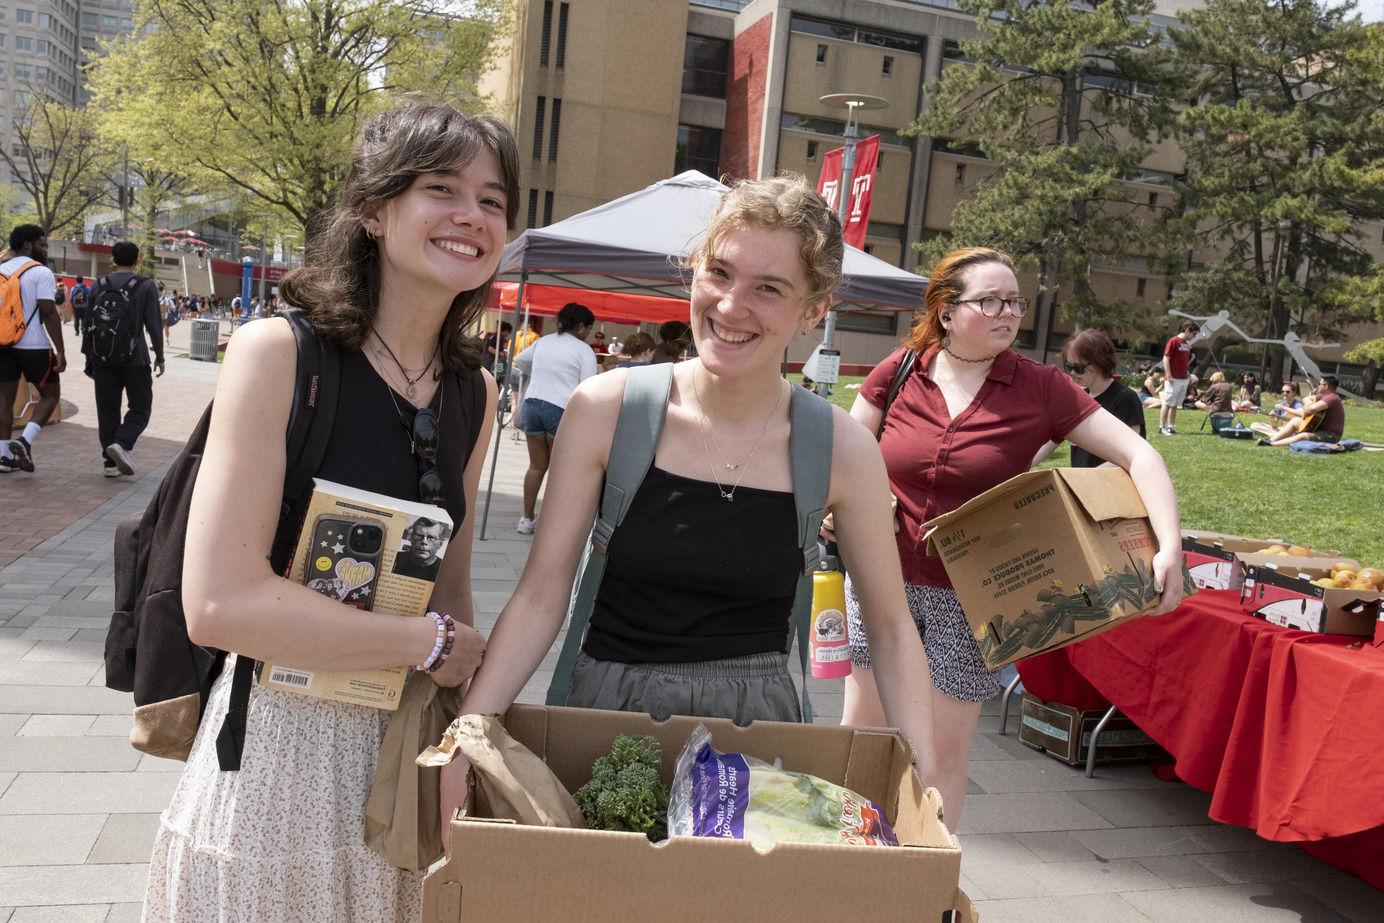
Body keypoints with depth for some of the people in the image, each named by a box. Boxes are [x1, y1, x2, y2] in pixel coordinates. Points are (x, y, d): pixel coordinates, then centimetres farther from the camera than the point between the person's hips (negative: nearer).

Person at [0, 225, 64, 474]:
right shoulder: (41, 272, -9)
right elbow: (49, 313, -16)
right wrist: (60, 350, -15)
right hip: (33, 346, -6)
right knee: (50, 395, 7)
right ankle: (25, 441, -10)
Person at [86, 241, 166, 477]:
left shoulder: (99, 286, 7)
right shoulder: (145, 286, -4)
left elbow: (88, 325, 9)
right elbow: (154, 325, -7)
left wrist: (88, 356, 17)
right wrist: (159, 355, 2)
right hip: (134, 358, -4)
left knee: (107, 410, 9)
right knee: (140, 407, 6)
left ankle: (110, 462, 8)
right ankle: (122, 443, -18)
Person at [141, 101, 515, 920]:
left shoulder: (476, 393, 2)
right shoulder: (279, 352, -14)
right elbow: (219, 603, -22)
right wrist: (430, 644, -15)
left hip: (411, 748, 5)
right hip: (279, 748, -5)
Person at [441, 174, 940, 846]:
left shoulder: (842, 450, -9)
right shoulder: (608, 408, -10)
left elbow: (892, 629, 1)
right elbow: (541, 596, -7)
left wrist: (922, 786, -9)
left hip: (756, 717, 0)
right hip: (607, 706, 0)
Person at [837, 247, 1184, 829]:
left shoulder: (1040, 389, -8)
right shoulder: (900, 371, -3)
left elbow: (1139, 456, -10)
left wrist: (1170, 547, -22)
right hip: (881, 580, 2)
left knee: (945, 748, 7)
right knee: (862, 728, 13)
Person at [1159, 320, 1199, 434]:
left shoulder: (1186, 344, 16)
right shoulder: (1173, 341, -9)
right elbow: (1166, 358, -13)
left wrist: (1188, 374, 14)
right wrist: (1168, 376, -16)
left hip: (1184, 379, 8)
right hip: (1174, 379, -8)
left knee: (1175, 405, 9)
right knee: (1167, 404, -6)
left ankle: (1171, 426, 13)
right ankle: (1162, 427, -3)